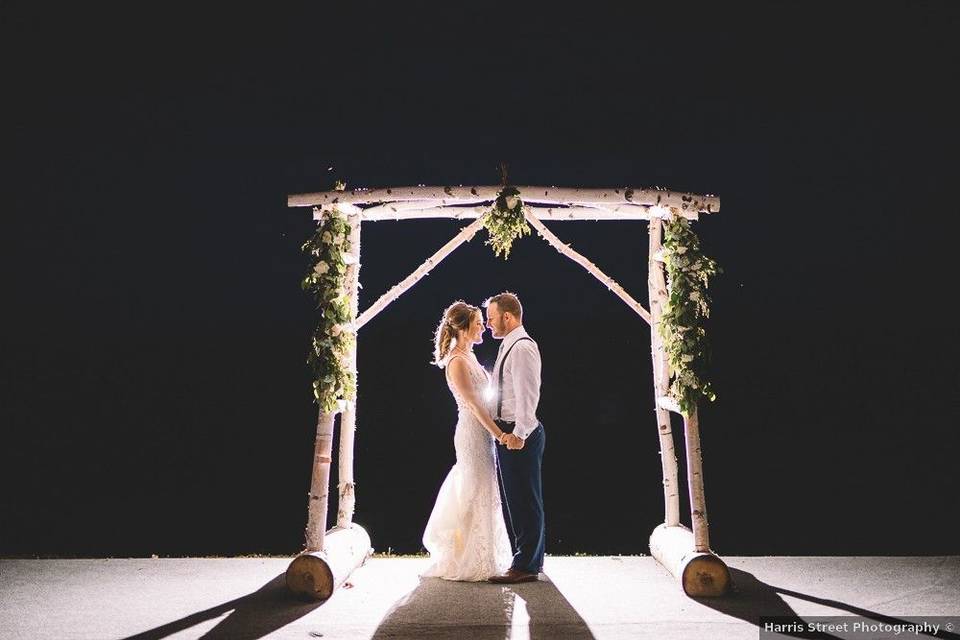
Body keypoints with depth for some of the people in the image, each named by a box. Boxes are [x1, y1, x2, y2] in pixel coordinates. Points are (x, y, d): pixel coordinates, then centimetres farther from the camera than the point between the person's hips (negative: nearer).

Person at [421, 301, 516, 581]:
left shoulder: (469, 357, 13)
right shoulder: (457, 361, -16)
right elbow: (474, 404, -20)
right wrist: (500, 434, -22)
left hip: (482, 431, 9)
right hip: (473, 432, -9)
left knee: (478, 494, 15)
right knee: (476, 495, -2)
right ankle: (469, 562, 9)